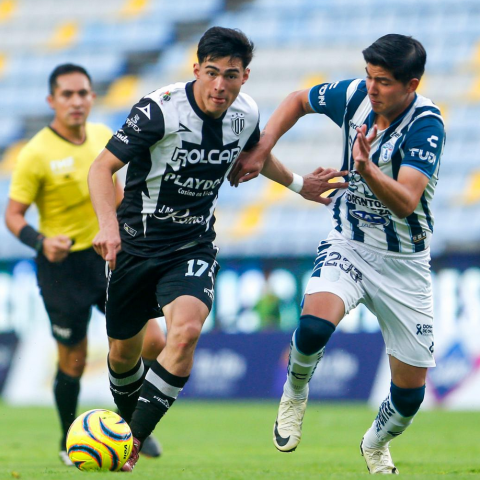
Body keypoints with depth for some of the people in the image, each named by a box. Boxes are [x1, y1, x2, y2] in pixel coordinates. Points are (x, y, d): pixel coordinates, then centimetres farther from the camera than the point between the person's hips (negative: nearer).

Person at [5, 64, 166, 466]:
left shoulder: (103, 137, 1)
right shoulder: (37, 154, -16)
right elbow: (13, 214, -12)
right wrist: (41, 241, -28)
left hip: (107, 256, 5)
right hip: (64, 265, -5)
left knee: (152, 343, -4)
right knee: (73, 361, 4)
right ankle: (70, 444, 26)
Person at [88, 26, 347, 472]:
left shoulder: (245, 113, -5)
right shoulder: (159, 110, -21)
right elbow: (102, 167, -21)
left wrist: (298, 184, 28)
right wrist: (108, 224, -36)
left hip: (193, 247, 2)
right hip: (136, 244, -2)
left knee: (186, 330, -25)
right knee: (123, 352, 9)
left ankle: (133, 443, -17)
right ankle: (127, 419, 42)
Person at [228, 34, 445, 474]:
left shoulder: (426, 127, -22)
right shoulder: (354, 94, -10)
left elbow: (405, 203, -33)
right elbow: (298, 101, 11)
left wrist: (366, 169, -49)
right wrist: (260, 151, 2)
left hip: (404, 264, -2)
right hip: (348, 244, 2)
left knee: (410, 394, 1)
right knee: (315, 325, -31)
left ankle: (376, 443, 36)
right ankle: (295, 395, 1)